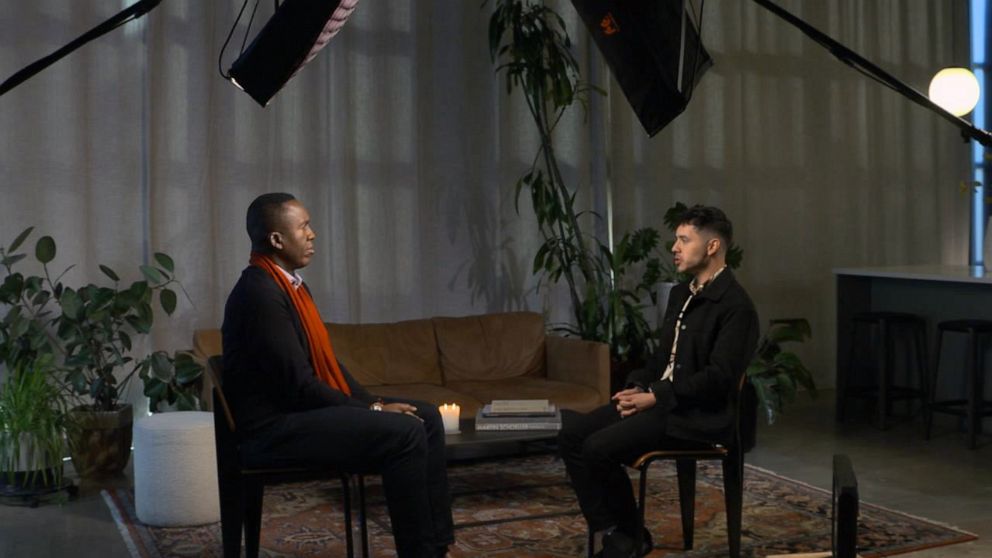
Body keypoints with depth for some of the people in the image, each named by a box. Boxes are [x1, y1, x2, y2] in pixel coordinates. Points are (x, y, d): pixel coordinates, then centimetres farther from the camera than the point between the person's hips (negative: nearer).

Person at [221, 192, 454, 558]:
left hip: (300, 408, 10)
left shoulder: (291, 283, 12)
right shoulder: (260, 293, -20)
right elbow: (298, 383, -22)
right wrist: (372, 410, -14)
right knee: (405, 432, -23)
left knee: (426, 416, 3)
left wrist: (373, 403, 2)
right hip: (274, 426, -10)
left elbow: (326, 362, 16)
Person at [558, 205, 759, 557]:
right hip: (657, 399, 9)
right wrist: (636, 386, 2)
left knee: (600, 448, -24)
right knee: (572, 433, -8)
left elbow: (718, 377, -20)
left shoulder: (736, 306, -13)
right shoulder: (681, 294, 16)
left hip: (696, 414, -9)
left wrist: (655, 396, -19)